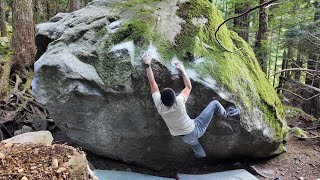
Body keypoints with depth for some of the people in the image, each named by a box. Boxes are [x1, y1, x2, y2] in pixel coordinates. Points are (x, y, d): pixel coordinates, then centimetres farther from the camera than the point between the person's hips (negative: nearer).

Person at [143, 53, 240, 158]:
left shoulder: (159, 106, -24)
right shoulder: (178, 103, -32)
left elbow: (152, 83, -14)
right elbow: (188, 87, -12)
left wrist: (147, 65, -7)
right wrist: (182, 70, -3)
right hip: (195, 130, -3)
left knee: (198, 151, 35)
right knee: (214, 104, 10)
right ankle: (226, 114, 37)